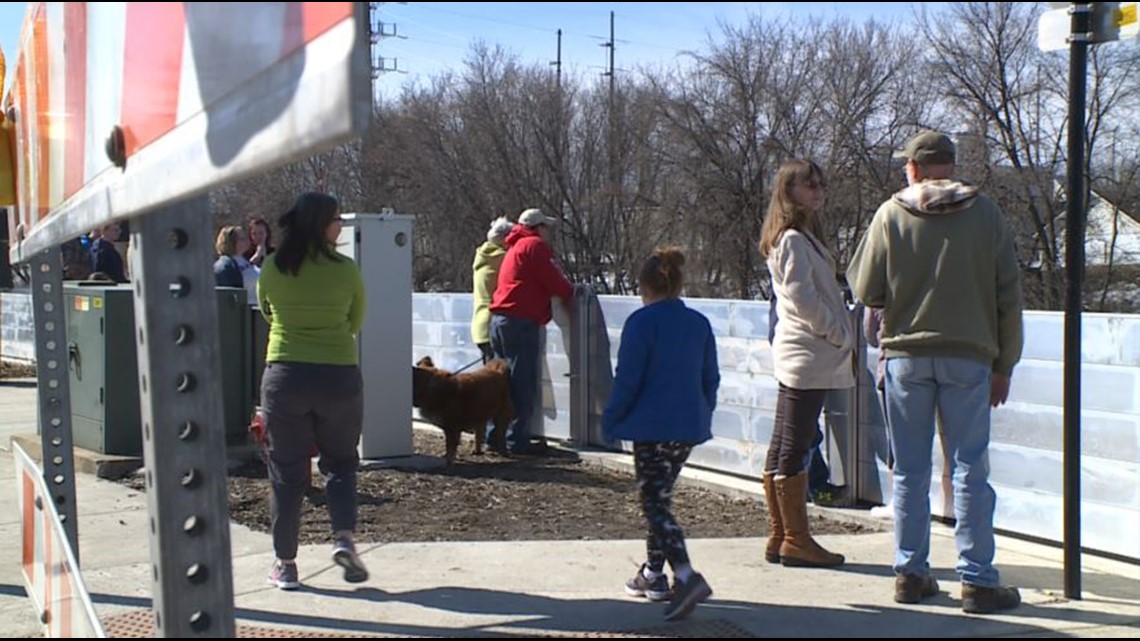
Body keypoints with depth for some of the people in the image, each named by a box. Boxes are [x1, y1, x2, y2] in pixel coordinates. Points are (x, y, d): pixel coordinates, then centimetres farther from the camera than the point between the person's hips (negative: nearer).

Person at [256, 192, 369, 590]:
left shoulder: (272, 269, -1)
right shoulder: (346, 270, -5)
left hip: (284, 375, 1)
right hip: (339, 376, -1)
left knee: (286, 471, 8)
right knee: (340, 461, 16)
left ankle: (285, 564, 12)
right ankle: (344, 537, -2)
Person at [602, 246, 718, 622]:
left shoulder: (642, 322, -10)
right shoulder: (700, 323, 9)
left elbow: (627, 379, -12)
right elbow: (710, 379, 13)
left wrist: (610, 422, -2)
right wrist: (702, 417, 24)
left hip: (652, 426, -7)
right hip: (689, 427, 7)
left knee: (654, 504, -6)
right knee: (660, 497, 19)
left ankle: (686, 576, -22)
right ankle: (653, 574, 27)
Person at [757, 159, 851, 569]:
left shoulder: (804, 238, 20)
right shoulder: (793, 240, -11)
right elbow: (801, 297, -18)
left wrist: (840, 336, 10)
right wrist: (839, 334, -11)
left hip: (800, 357, 10)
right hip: (807, 357, -10)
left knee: (783, 449, 10)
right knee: (793, 449, -5)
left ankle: (779, 537, 17)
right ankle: (796, 539, 0)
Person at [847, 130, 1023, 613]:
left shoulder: (891, 214, -1)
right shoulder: (985, 212, 1)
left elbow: (866, 290, 0)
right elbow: (1009, 296, 2)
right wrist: (1004, 365, 9)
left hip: (905, 355, 1)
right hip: (968, 356, 0)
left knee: (910, 471, 9)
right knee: (970, 470, 4)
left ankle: (910, 573, 14)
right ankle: (977, 580, 5)